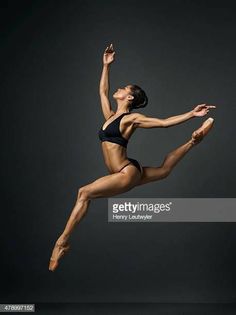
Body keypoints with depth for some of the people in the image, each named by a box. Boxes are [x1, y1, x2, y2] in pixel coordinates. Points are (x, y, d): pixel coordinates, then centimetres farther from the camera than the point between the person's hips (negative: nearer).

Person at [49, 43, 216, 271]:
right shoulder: (110, 116, 12)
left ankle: (63, 241, -18)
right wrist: (106, 65, 23)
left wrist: (192, 114, -17)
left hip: (128, 173, -9)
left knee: (84, 193, -20)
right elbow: (102, 90, 23)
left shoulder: (132, 119, -9)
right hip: (125, 174, 9)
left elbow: (164, 122, -9)